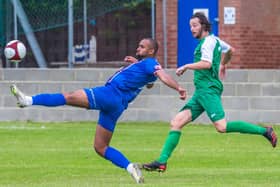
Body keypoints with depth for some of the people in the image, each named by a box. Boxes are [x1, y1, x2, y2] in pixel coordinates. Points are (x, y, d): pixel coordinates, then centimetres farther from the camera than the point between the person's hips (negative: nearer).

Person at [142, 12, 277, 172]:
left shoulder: (208, 42, -8)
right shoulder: (214, 40, 20)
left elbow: (206, 63, -23)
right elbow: (230, 50, 38)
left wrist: (186, 67, -12)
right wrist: (223, 65, 56)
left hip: (209, 89, -10)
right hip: (200, 92, 10)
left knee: (222, 127, -21)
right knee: (176, 123, 2)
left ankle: (264, 131, -14)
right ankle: (162, 162, -2)